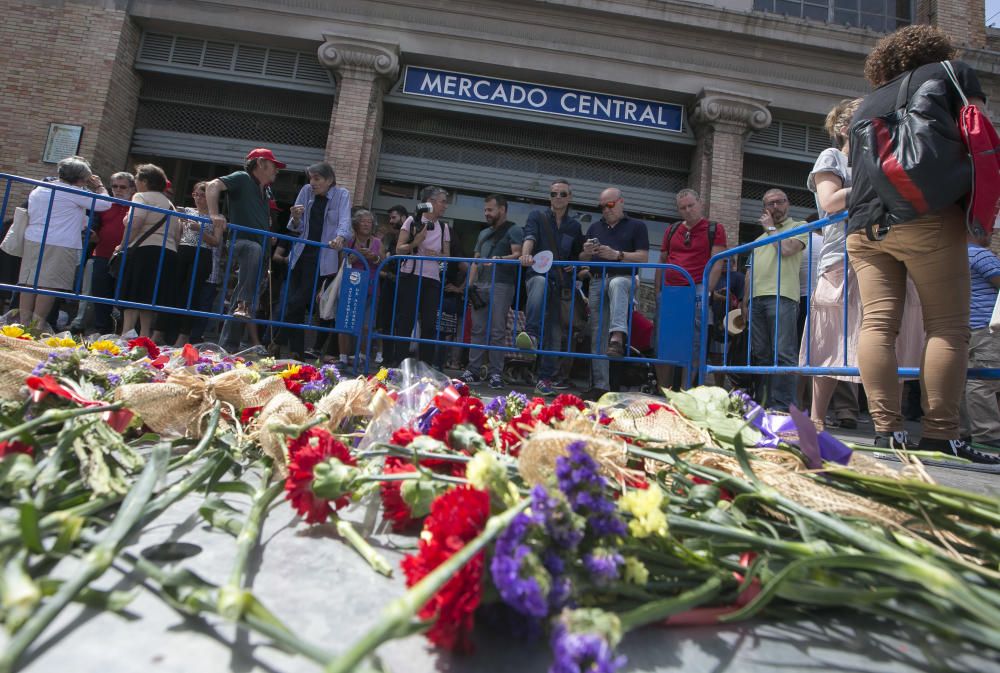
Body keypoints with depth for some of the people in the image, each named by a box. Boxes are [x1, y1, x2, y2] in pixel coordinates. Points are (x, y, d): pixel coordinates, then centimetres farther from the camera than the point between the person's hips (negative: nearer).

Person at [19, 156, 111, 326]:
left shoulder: (37, 190, 17)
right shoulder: (76, 194, -6)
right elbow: (105, 203, -3)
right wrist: (99, 186, 14)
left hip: (32, 242, 7)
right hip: (61, 246, -7)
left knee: (29, 282, 7)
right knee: (50, 284, -4)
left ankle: (24, 323, 10)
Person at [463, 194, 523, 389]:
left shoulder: (513, 230, 5)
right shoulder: (483, 233, 26)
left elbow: (518, 255, -9)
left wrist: (500, 259, -28)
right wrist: (471, 283, 10)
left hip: (501, 285, -6)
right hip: (480, 286, 6)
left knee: (497, 331, -6)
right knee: (478, 329, 4)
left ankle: (495, 373, -2)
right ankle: (473, 370, 8)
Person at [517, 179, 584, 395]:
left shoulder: (575, 226, 18)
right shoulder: (537, 216, 7)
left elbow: (578, 255, 28)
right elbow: (529, 237, -13)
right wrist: (526, 255, -34)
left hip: (562, 284, 4)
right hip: (538, 274, -3)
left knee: (555, 332, 2)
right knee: (540, 283, -41)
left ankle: (547, 377, 11)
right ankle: (531, 334, -55)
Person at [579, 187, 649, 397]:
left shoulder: (637, 226, 10)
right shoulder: (595, 228, 23)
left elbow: (643, 257, -1)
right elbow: (582, 259, 22)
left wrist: (617, 255, -14)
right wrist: (587, 252, -2)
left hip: (624, 279, -4)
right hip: (597, 282, 4)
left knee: (616, 284, -42)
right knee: (597, 336, -4)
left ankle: (617, 336, -55)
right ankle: (599, 385, -2)